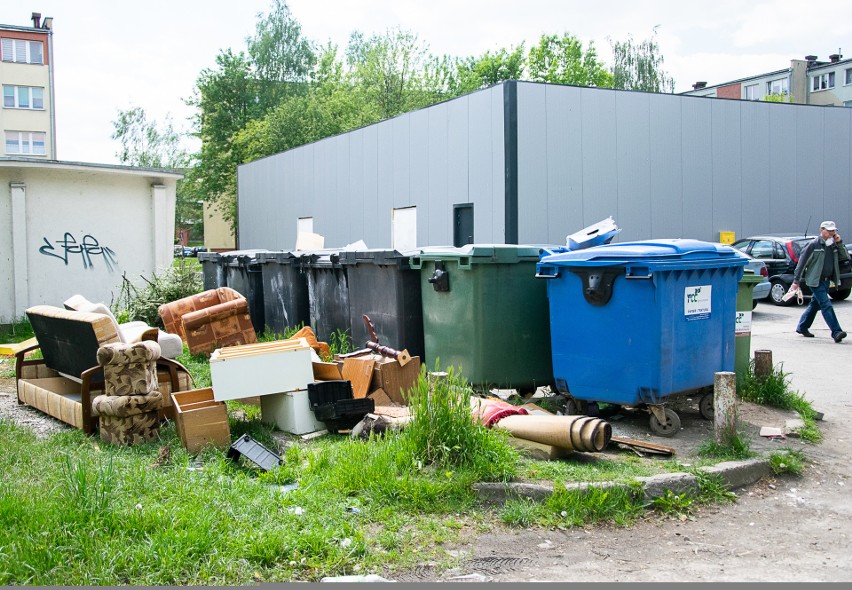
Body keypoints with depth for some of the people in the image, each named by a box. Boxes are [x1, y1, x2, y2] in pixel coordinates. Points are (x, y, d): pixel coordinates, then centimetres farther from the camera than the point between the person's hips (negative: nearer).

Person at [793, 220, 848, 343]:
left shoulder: (833, 245, 9)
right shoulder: (814, 244, -10)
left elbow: (845, 257, 9)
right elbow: (802, 262, -8)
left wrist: (840, 244, -5)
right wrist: (796, 280, -8)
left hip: (826, 281, 7)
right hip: (815, 281, -7)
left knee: (815, 304, 16)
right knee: (826, 305, -13)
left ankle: (802, 327, 30)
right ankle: (836, 332, -18)